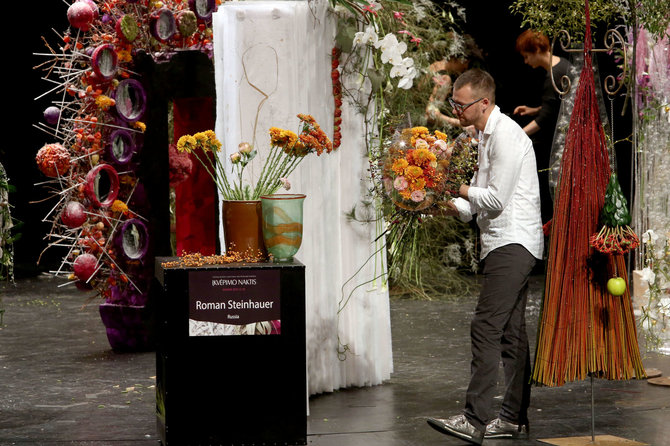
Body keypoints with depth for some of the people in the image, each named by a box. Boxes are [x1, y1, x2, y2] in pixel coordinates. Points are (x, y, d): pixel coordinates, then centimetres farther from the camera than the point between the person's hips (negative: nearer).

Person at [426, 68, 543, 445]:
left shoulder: (506, 135, -14)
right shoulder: (489, 135, 18)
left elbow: (496, 199, -18)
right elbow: (480, 202, 22)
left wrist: (460, 189, -3)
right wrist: (447, 204, 6)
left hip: (513, 244, -11)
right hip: (509, 244, 11)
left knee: (486, 328, -15)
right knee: (511, 331, 12)